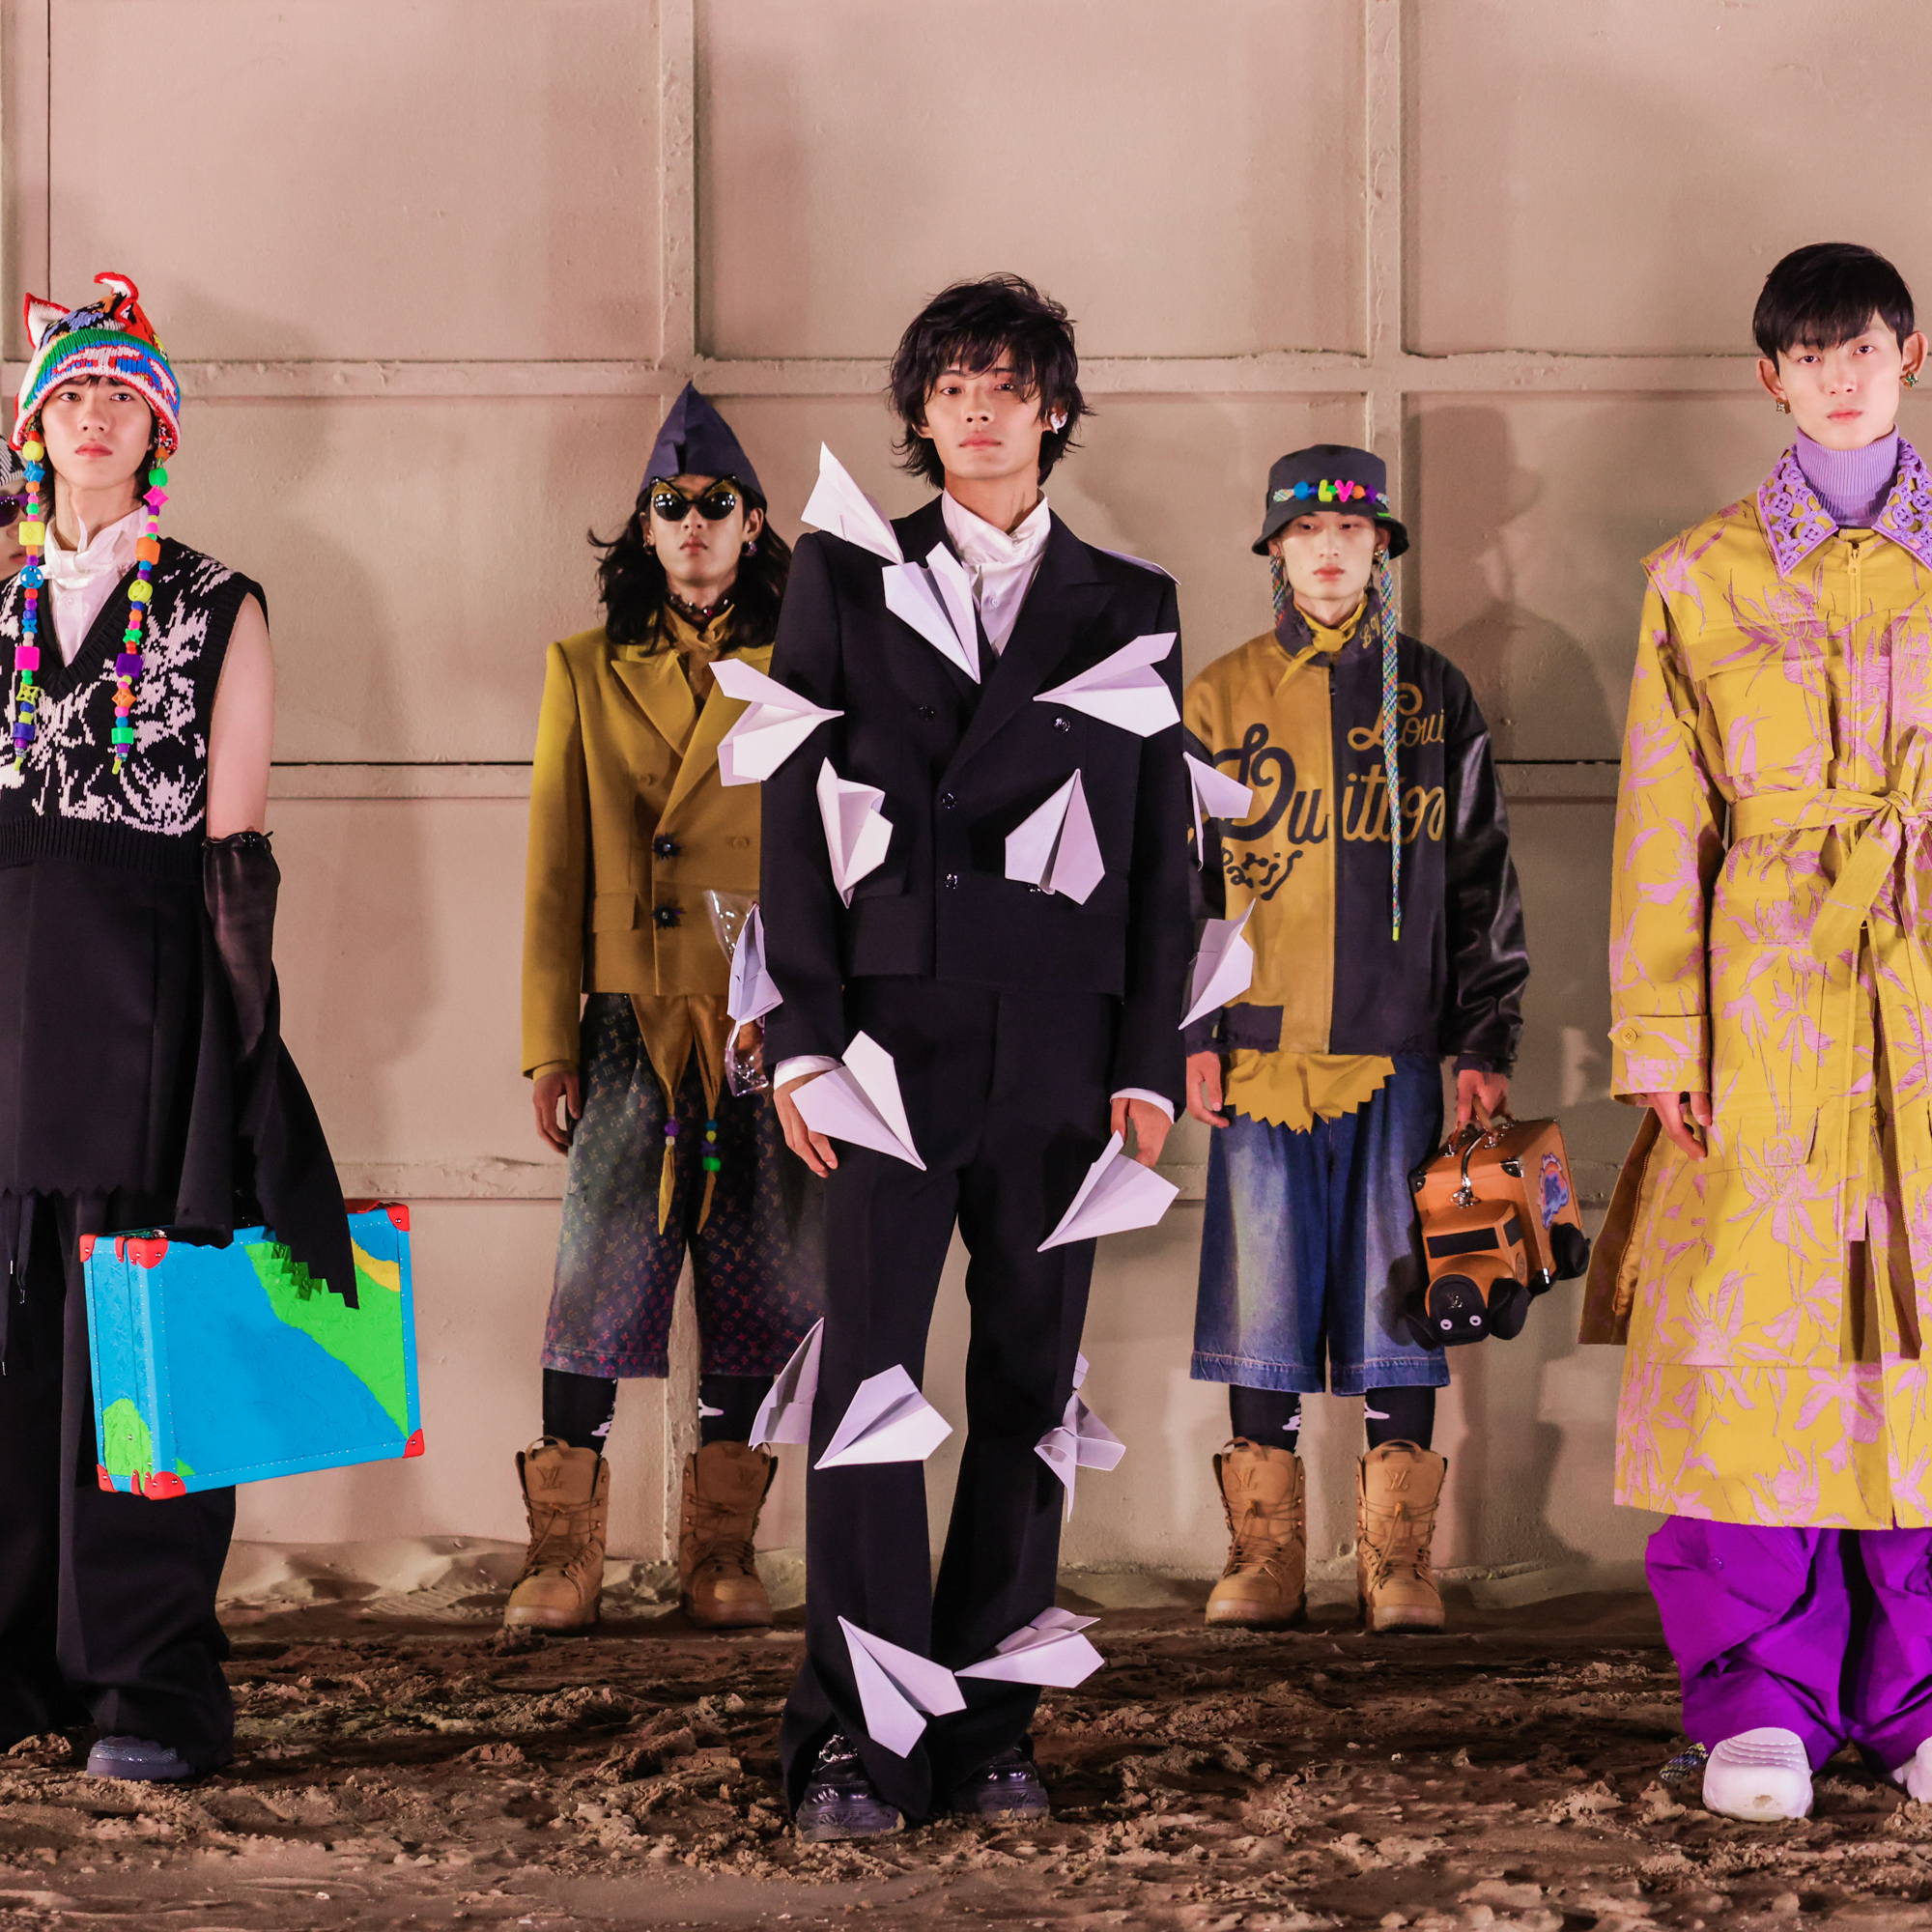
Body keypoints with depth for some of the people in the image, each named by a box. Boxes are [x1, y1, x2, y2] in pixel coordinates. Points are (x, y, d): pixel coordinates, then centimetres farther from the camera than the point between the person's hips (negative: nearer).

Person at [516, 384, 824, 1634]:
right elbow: (557, 870, 8)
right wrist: (549, 1043, 2)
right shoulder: (587, 675, 10)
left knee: (760, 1295, 2)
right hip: (634, 1027, 0)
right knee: (597, 1283, -7)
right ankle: (565, 1555, 0)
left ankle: (722, 1553, 11)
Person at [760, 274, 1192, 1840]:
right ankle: (857, 1740, -3)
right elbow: (796, 816, 4)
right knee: (869, 1373, -7)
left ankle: (985, 1728, 12)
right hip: (893, 1032, -2)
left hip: (1061, 1047, 2)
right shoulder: (843, 580, 9)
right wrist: (805, 1035, -5)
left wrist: (1149, 1063, 2)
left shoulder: (1129, 607, 13)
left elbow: (1161, 852, 10)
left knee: (1029, 1390, 4)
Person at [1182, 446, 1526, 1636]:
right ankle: (1267, 1557, 8)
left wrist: (1487, 1042, 4)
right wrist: (1189, 1032, -1)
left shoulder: (1436, 697, 10)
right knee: (1264, 1312, 1)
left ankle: (1399, 1560, 7)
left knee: (1398, 1308, 1)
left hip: (1400, 1055, 0)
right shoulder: (1223, 700, 8)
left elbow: (1483, 879, 10)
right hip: (1263, 1056, 0)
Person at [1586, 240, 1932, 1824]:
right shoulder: (1701, 580, 8)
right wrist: (1661, 1044, -2)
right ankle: (1763, 1702, 5)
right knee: (1758, 1336, -3)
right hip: (1765, 995, 0)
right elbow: (1662, 829, 6)